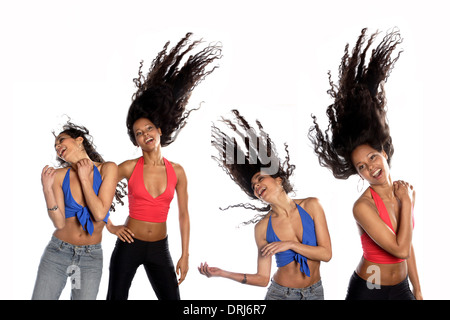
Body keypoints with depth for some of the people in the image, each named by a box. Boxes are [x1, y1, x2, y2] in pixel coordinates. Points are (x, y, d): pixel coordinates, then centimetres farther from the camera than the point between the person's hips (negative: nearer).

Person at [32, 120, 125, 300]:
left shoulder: (107, 169, -7)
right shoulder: (59, 175, -4)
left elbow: (100, 214, -16)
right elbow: (59, 223, -10)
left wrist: (84, 178, -12)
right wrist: (47, 189, -22)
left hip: (91, 257, -1)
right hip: (58, 251, 1)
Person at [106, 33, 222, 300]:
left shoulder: (177, 172, -1)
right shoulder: (129, 168, -6)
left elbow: (183, 215, 3)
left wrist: (185, 255, 2)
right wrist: (111, 226, -2)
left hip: (160, 248, 2)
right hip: (129, 245, -1)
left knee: (173, 298, 3)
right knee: (116, 297, 6)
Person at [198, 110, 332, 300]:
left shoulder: (311, 206, -9)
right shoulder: (262, 227, -10)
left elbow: (326, 254, -9)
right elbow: (263, 278, -9)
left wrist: (291, 244, -19)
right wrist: (222, 273, -18)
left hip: (315, 292, 1)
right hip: (280, 293, -1)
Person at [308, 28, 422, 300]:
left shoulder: (405, 190, -3)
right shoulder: (363, 206, -22)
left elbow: (408, 247, 6)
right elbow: (400, 249, -23)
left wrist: (418, 292, 10)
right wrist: (407, 203, -16)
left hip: (401, 288, 5)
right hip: (367, 290, -5)